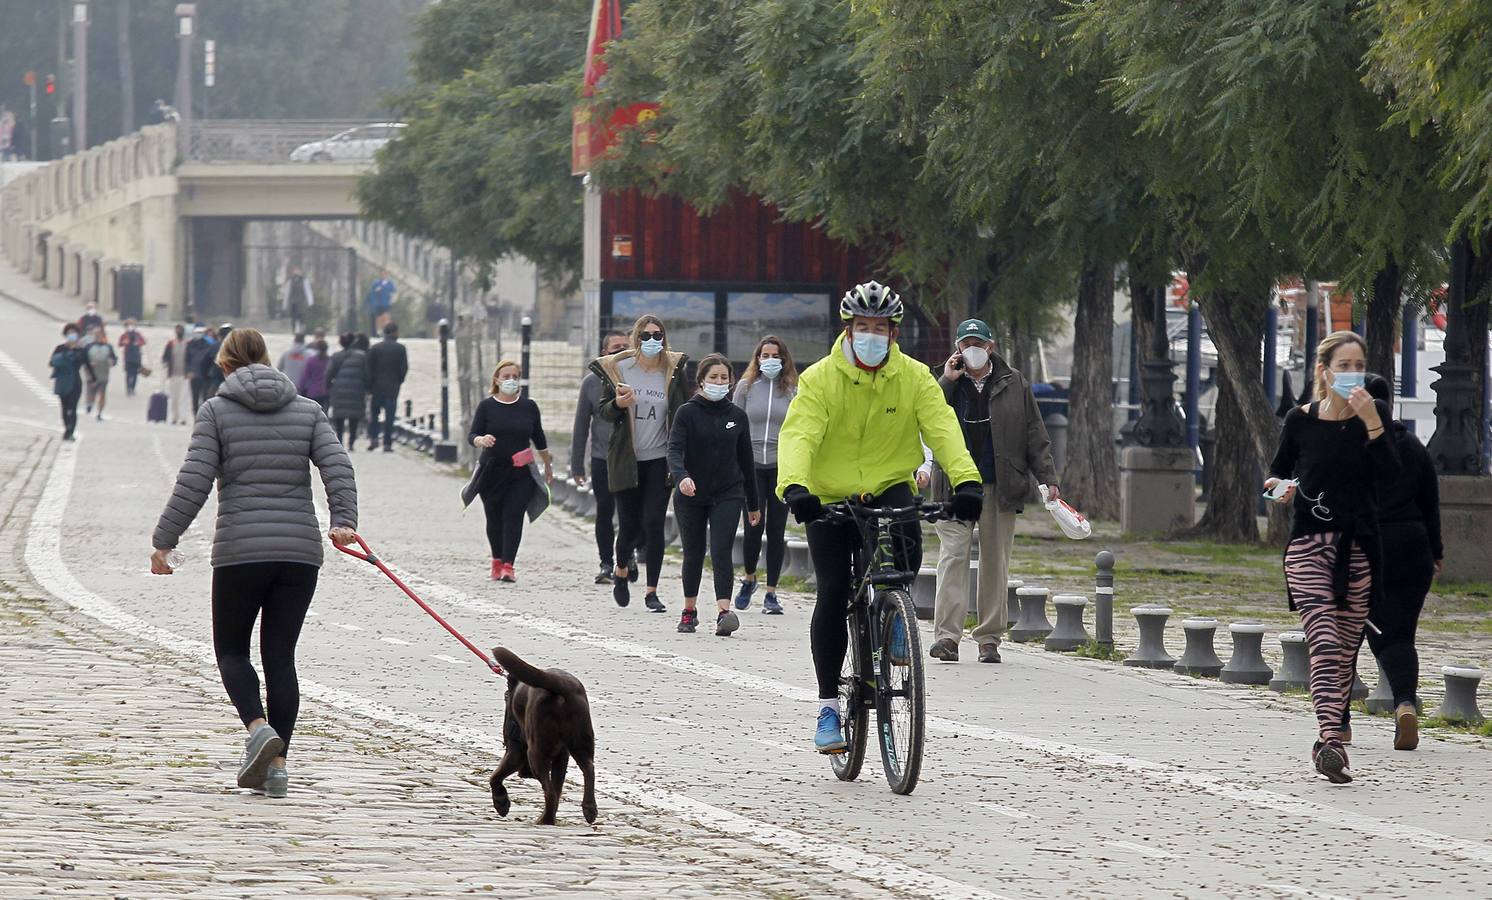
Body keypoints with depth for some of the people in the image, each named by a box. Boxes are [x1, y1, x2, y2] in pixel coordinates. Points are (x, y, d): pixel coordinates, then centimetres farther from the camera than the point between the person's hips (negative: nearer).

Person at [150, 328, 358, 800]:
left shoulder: (217, 411, 1)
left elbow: (193, 484, -6)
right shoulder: (307, 411, 10)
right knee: (280, 655, 9)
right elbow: (338, 468, -5)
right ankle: (276, 764, 3)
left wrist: (164, 541, 0)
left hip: (240, 550, -3)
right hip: (300, 549, 3)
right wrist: (344, 522, -13)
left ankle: (258, 728, -14)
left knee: (231, 649, 12)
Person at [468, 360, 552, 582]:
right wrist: (481, 440, -28)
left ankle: (508, 566, -17)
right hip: (492, 470, 0)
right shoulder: (487, 406, 1)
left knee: (513, 516, -12)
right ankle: (497, 560, 28)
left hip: (521, 472, 0)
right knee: (494, 518, 8)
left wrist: (548, 465, 25)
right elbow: (472, 435, -5)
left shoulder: (528, 406, 6)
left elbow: (539, 438, 17)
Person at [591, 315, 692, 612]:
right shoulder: (618, 369, -2)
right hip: (626, 461, 0)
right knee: (629, 525, 4)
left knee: (653, 523, -8)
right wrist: (618, 404, -18)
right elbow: (604, 411, 4)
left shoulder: (674, 371, -2)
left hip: (660, 459, 0)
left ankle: (652, 592, 1)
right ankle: (622, 570, 36)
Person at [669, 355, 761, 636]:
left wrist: (753, 503, 17)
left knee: (721, 552, -15)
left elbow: (746, 461, 13)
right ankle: (689, 611, 29)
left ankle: (724, 613, -26)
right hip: (690, 497, 0)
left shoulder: (737, 416, 5)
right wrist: (681, 476, -37)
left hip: (727, 496, 0)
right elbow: (674, 450, -16)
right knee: (693, 555, 11)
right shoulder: (687, 413, -3)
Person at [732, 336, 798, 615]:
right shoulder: (746, 387, 6)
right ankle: (749, 578, 19)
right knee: (754, 526, -8)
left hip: (782, 466, 0)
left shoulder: (793, 389, 6)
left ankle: (771, 592, 6)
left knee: (776, 529, 0)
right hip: (751, 464, 0)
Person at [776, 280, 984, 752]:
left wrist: (966, 481, -33)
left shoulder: (914, 378, -3)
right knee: (833, 596, -10)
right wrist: (794, 487, -42)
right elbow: (799, 435, -22)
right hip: (830, 499, -1)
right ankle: (828, 704, 2)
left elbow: (942, 429, -15)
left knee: (905, 534, -33)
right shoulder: (820, 379, -9)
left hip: (888, 488, 1)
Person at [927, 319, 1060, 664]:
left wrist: (1048, 479, 4)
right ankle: (947, 636, -17)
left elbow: (1035, 437, 10)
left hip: (999, 487, 1)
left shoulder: (1014, 385, 8)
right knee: (953, 554, -11)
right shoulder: (948, 384, 7)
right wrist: (946, 382, -11)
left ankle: (989, 638, 10)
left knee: (996, 561, 4)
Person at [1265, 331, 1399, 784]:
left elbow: (1390, 476, -12)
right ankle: (1330, 739, -29)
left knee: (1346, 649, 7)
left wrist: (1372, 423, -21)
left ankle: (1329, 741, 20)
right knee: (1324, 644, -17)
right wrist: (1280, 487, -7)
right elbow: (1278, 472, 15)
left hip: (1358, 547, 2)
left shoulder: (1374, 415, 1)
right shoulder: (1301, 420, 1)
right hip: (1309, 544, -2)